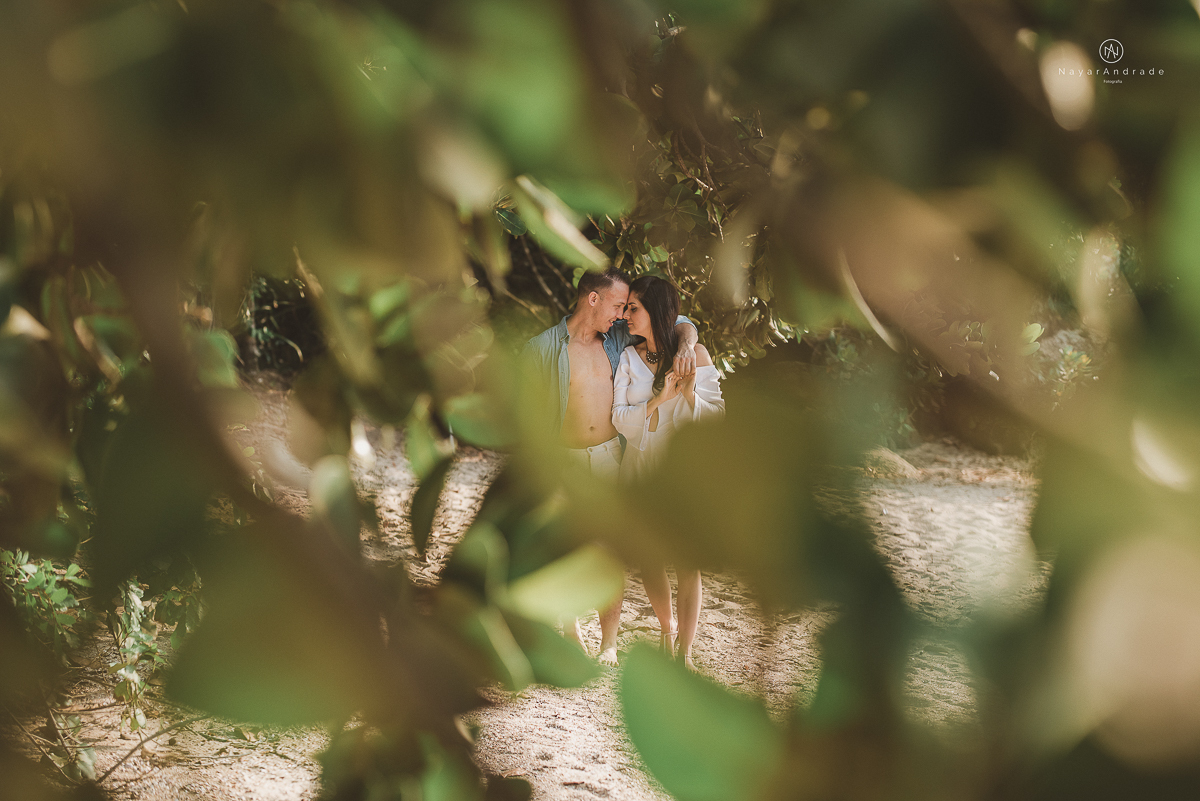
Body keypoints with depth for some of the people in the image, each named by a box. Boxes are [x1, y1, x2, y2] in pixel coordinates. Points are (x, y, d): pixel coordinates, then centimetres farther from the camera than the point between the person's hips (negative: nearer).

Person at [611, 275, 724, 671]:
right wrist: (657, 400, -20)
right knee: (648, 557, 11)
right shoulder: (629, 358, 1)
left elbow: (716, 416, -5)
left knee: (687, 564, -4)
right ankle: (666, 627, 38)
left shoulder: (695, 354, -5)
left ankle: (684, 652, 8)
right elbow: (620, 419, -5)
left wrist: (691, 395, -24)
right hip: (641, 465, 3)